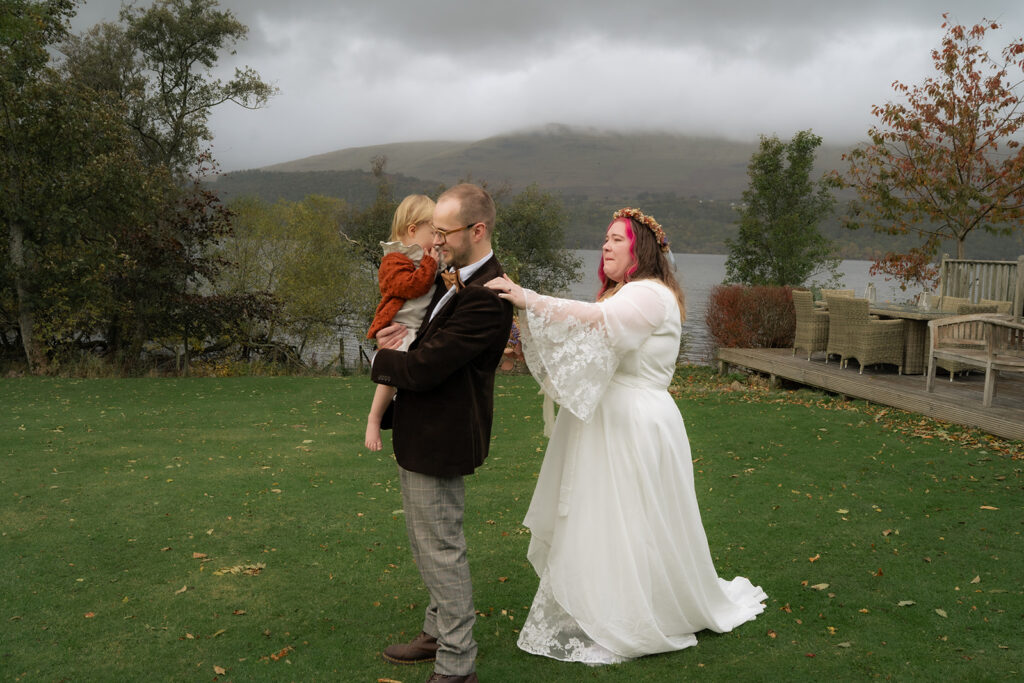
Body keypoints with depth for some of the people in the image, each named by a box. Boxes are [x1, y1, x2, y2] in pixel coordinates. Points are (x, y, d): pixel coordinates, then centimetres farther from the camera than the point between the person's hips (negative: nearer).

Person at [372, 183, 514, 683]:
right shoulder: (459, 281, 7)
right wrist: (405, 335, -1)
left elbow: (422, 369, -26)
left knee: (440, 548, 2)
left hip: (440, 439, -10)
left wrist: (381, 360, -5)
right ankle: (439, 631, 41)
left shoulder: (485, 296, -25)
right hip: (421, 433, 10)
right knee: (428, 541, 23)